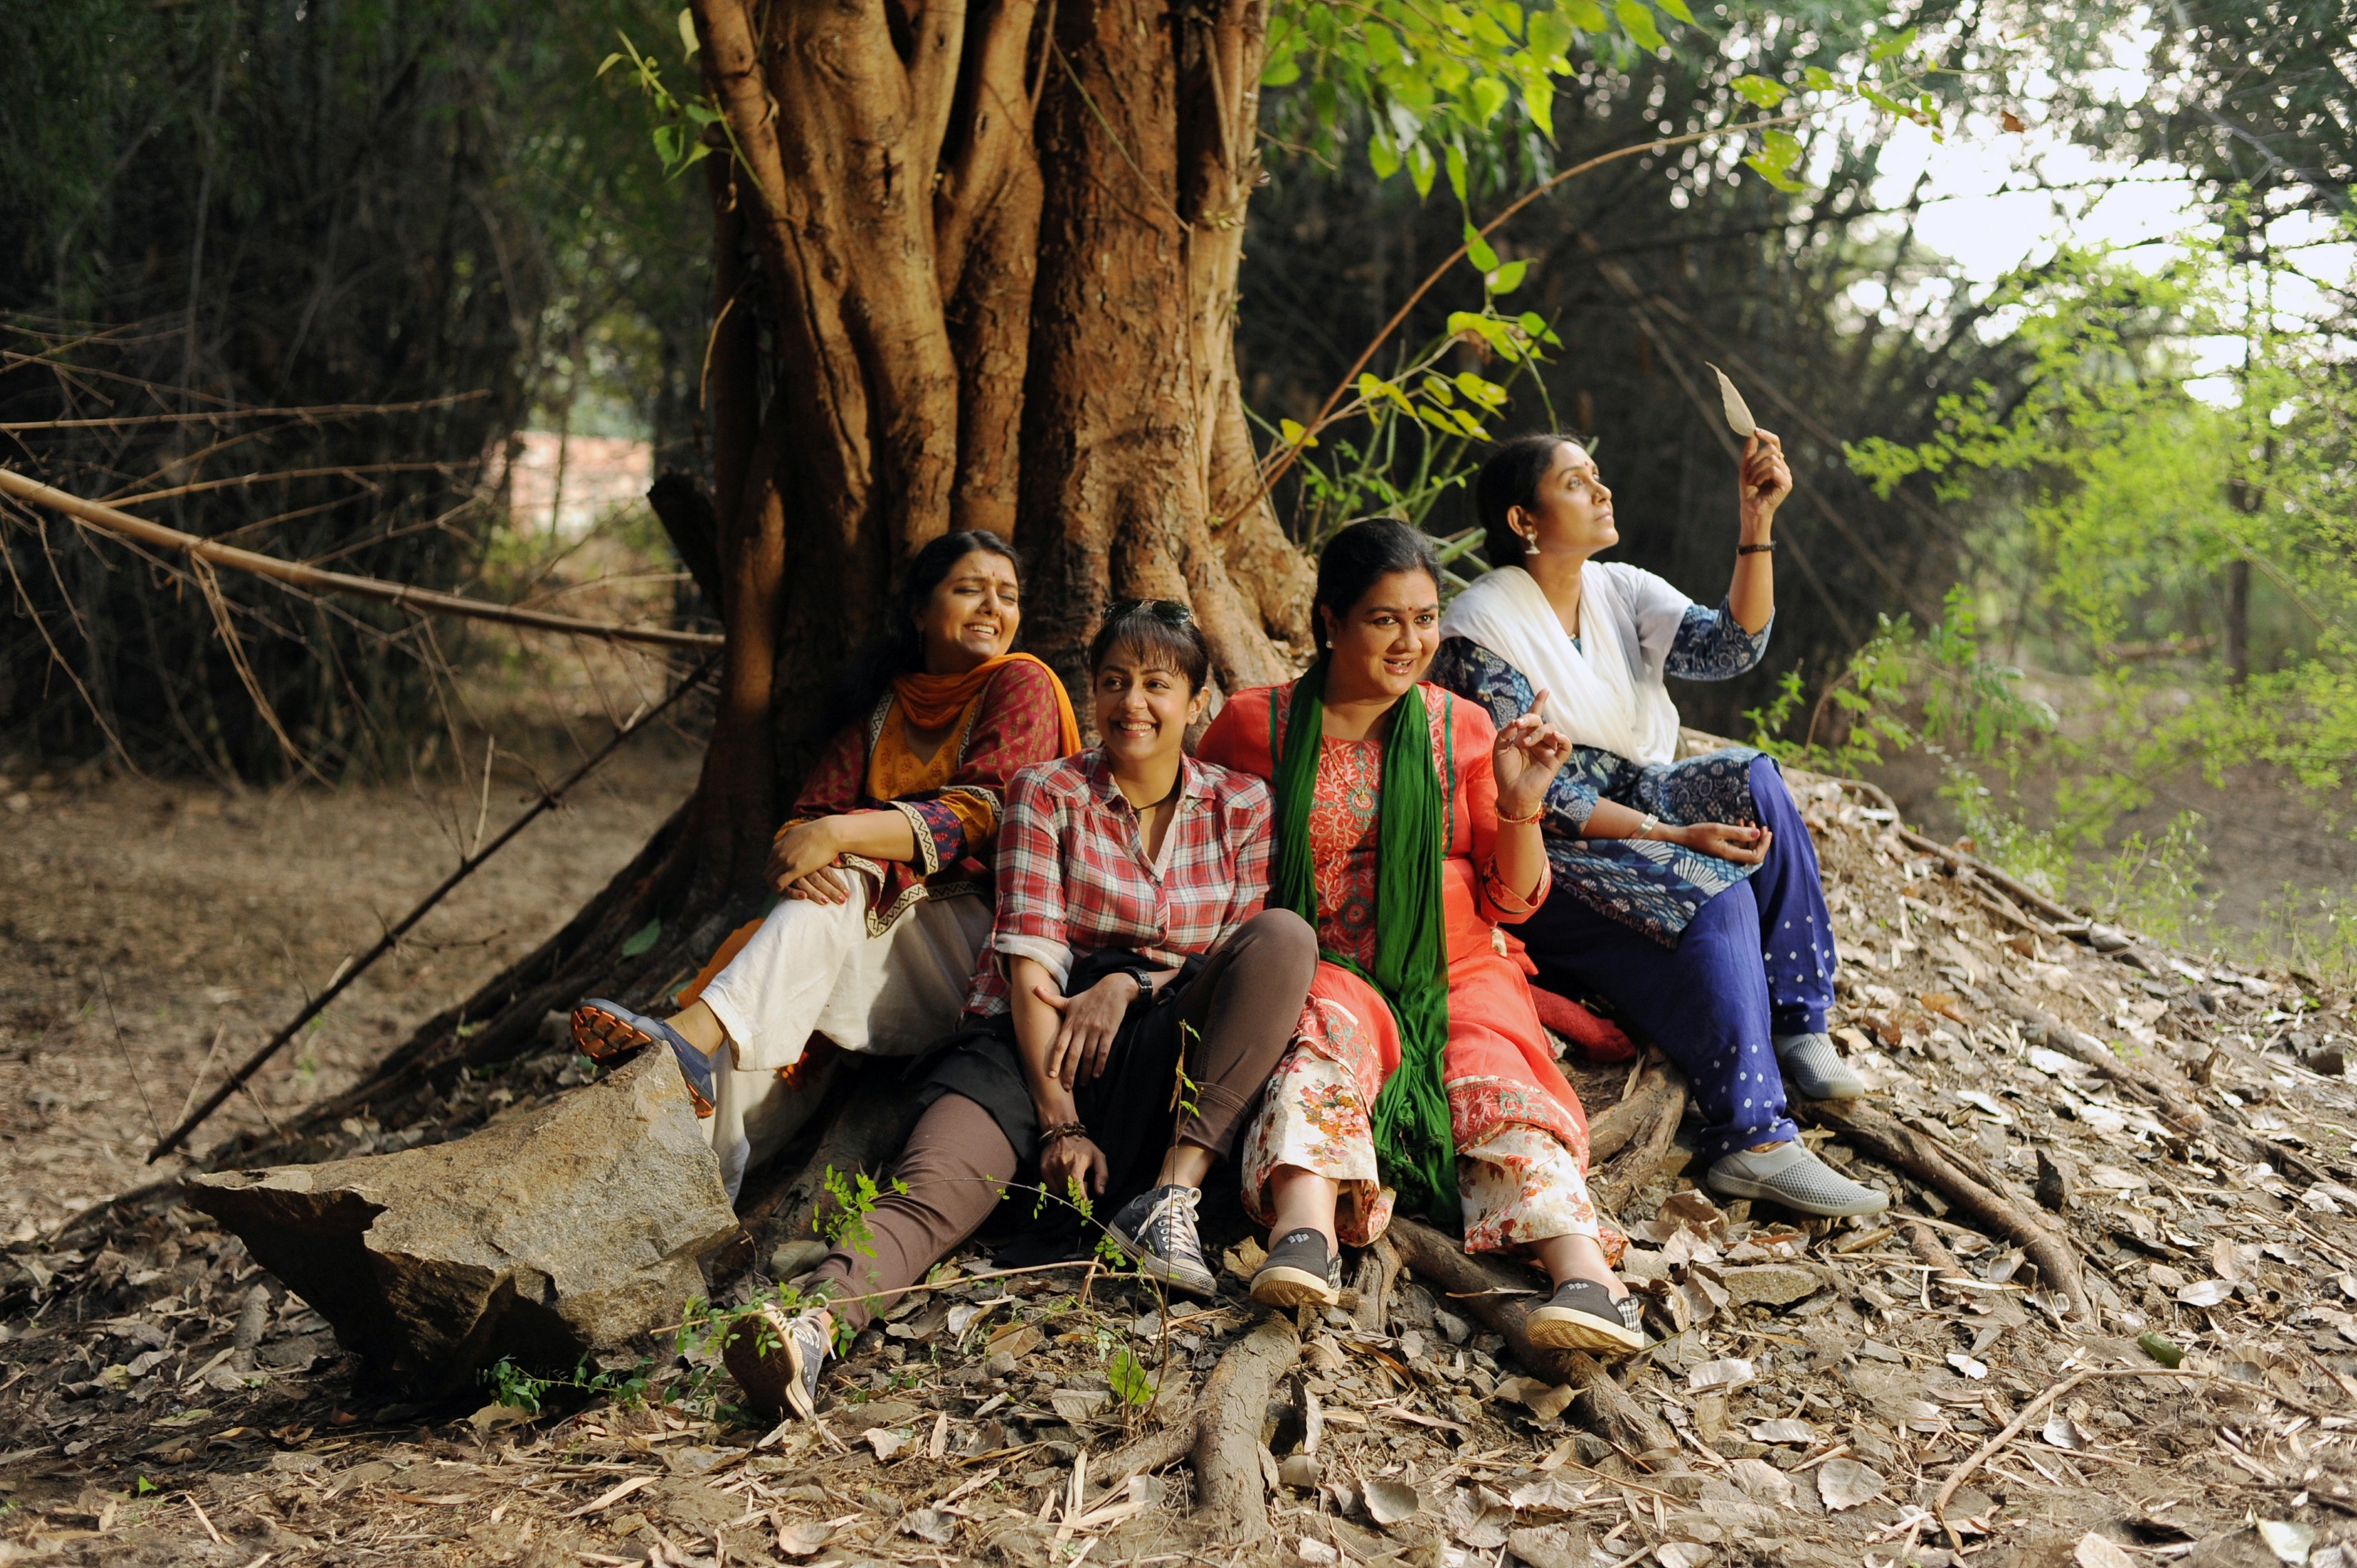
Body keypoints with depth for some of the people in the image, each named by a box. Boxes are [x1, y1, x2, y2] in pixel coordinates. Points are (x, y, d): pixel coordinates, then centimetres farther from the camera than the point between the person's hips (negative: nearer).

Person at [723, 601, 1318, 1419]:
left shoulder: (1241, 807, 12)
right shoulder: (1047, 793, 6)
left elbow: (1248, 953, 9)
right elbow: (1030, 963, -4)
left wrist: (1129, 979, -11)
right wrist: (1059, 1122, -15)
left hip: (1153, 1059, 2)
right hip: (1029, 1046, -2)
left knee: (1287, 935, -23)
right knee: (933, 1189, -32)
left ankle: (1170, 1197, -27)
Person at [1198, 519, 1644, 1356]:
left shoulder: (1463, 729, 11)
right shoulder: (1256, 724, 6)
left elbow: (1512, 899, 11)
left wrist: (1520, 806, -9)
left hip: (1454, 973, 1)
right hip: (1324, 969, -1)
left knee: (1495, 1077, -28)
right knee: (1331, 1034, -35)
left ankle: (1587, 1279, -50)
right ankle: (1304, 1236, -57)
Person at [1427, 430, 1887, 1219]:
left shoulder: (1622, 593, 8)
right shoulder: (1482, 630, -14)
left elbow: (1729, 646, -9)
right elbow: (1535, 796, -19)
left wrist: (1758, 521, -19)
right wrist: (1680, 836, -25)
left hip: (1632, 808, 7)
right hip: (1541, 859, -7)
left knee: (1748, 777, -20)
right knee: (1713, 896, -29)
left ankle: (1796, 1029, -18)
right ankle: (1752, 1140, -34)